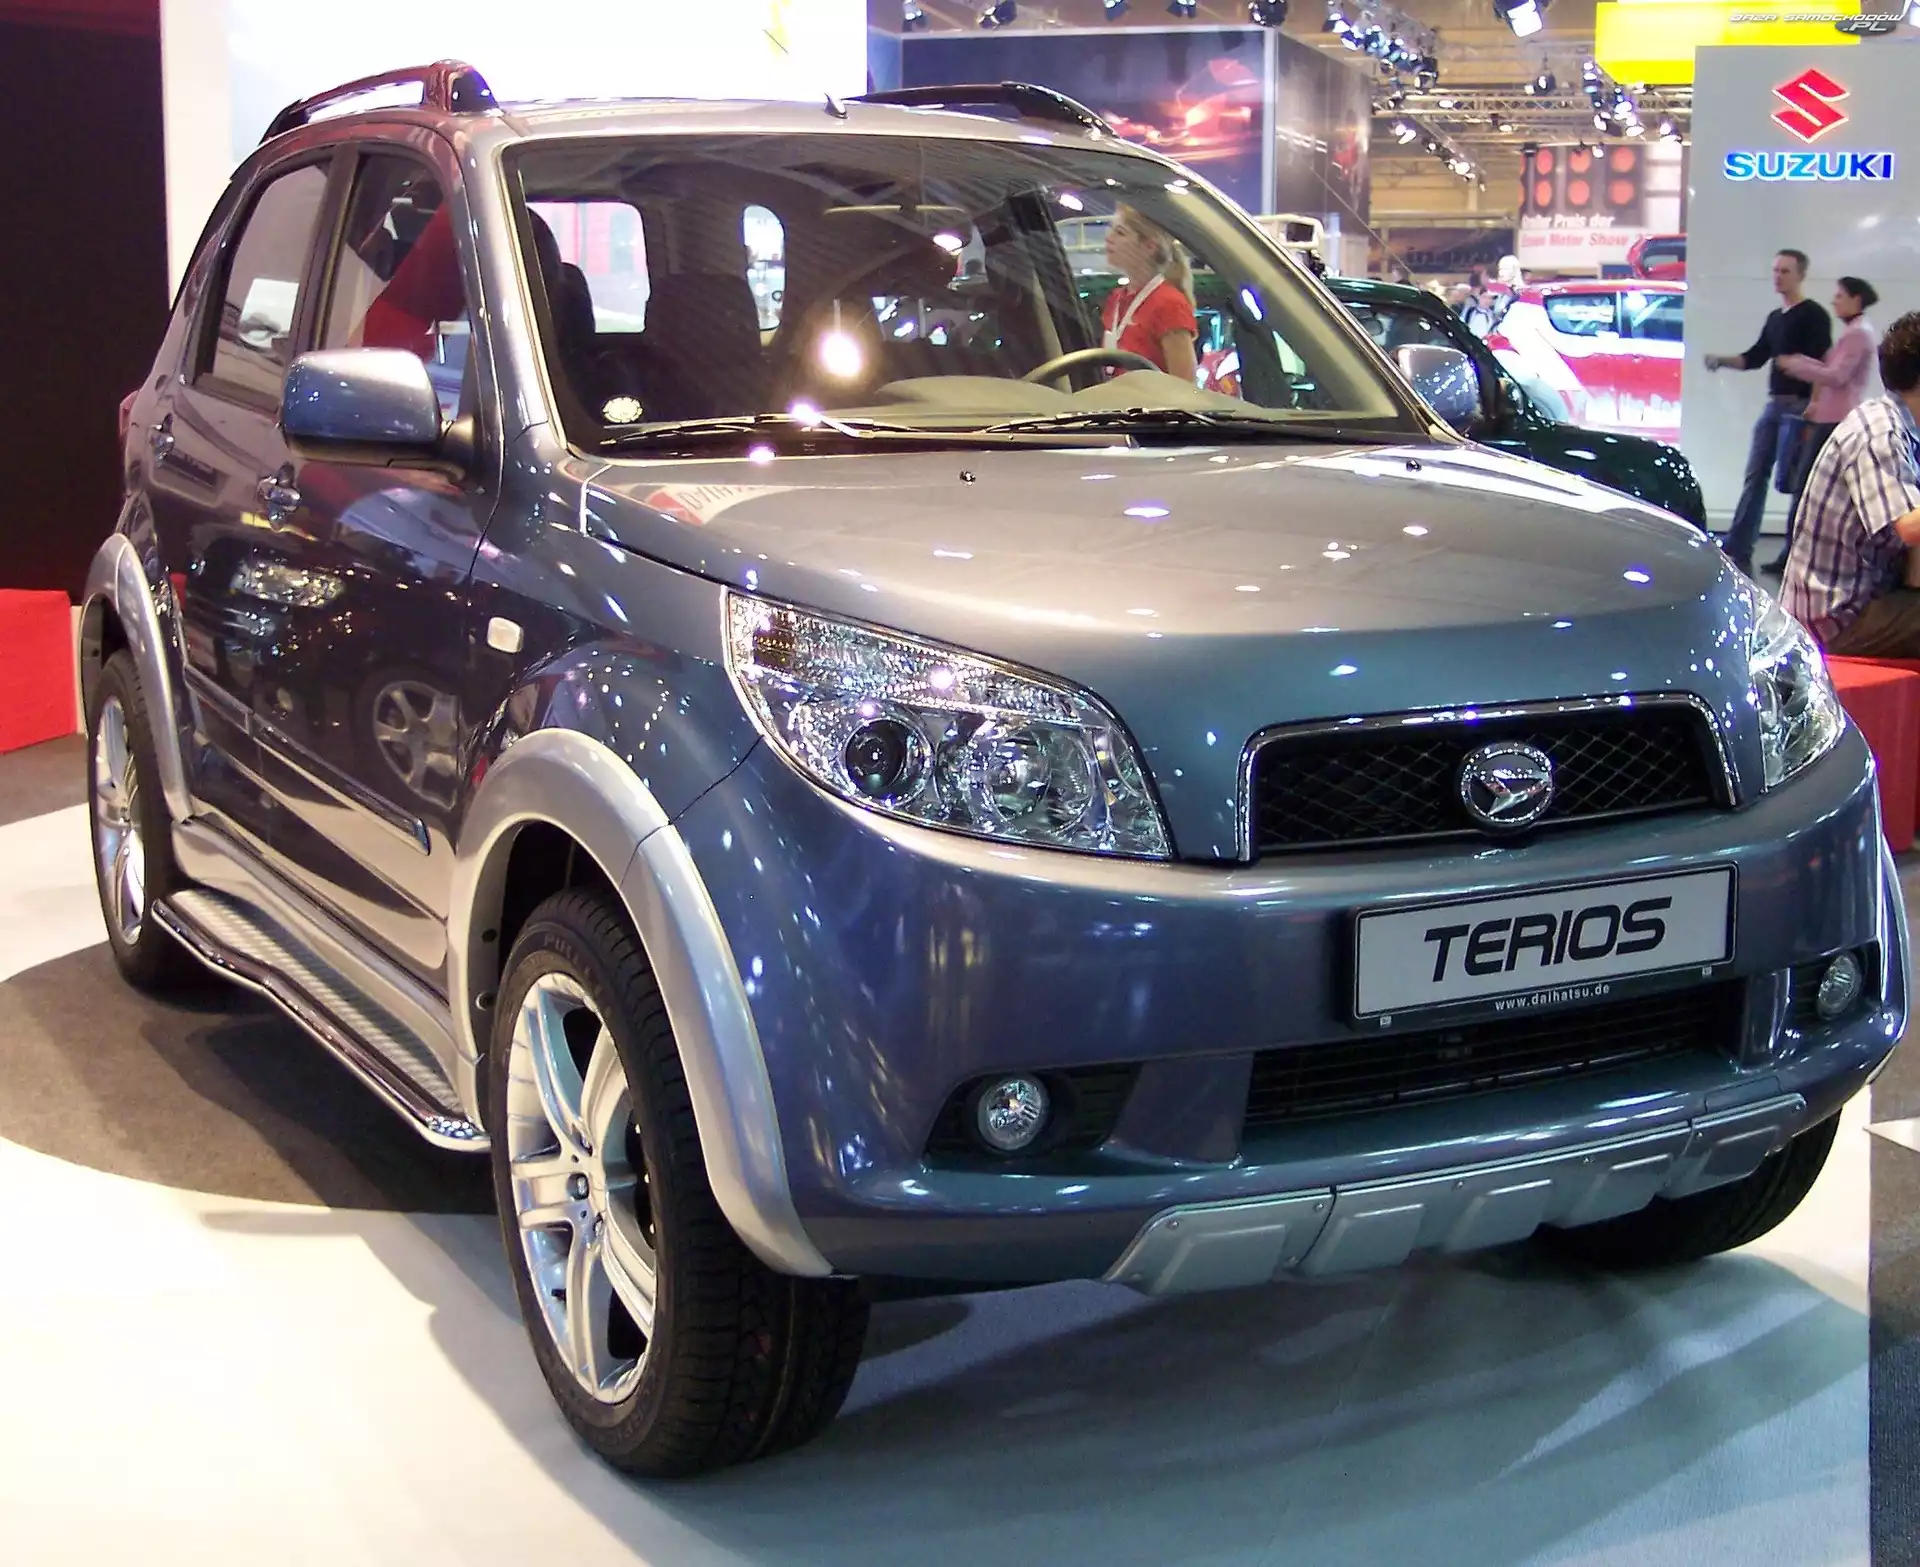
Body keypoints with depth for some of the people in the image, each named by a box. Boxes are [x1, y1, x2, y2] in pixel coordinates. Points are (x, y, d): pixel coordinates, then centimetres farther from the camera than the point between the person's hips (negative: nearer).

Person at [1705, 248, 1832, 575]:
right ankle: (1736, 549, 6)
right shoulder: (1775, 318, 16)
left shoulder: (1814, 316, -7)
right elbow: (1755, 358, 18)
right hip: (1773, 405, 8)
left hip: (1800, 407, -8)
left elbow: (1823, 366, -14)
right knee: (1755, 477, 5)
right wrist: (1721, 360, 1)